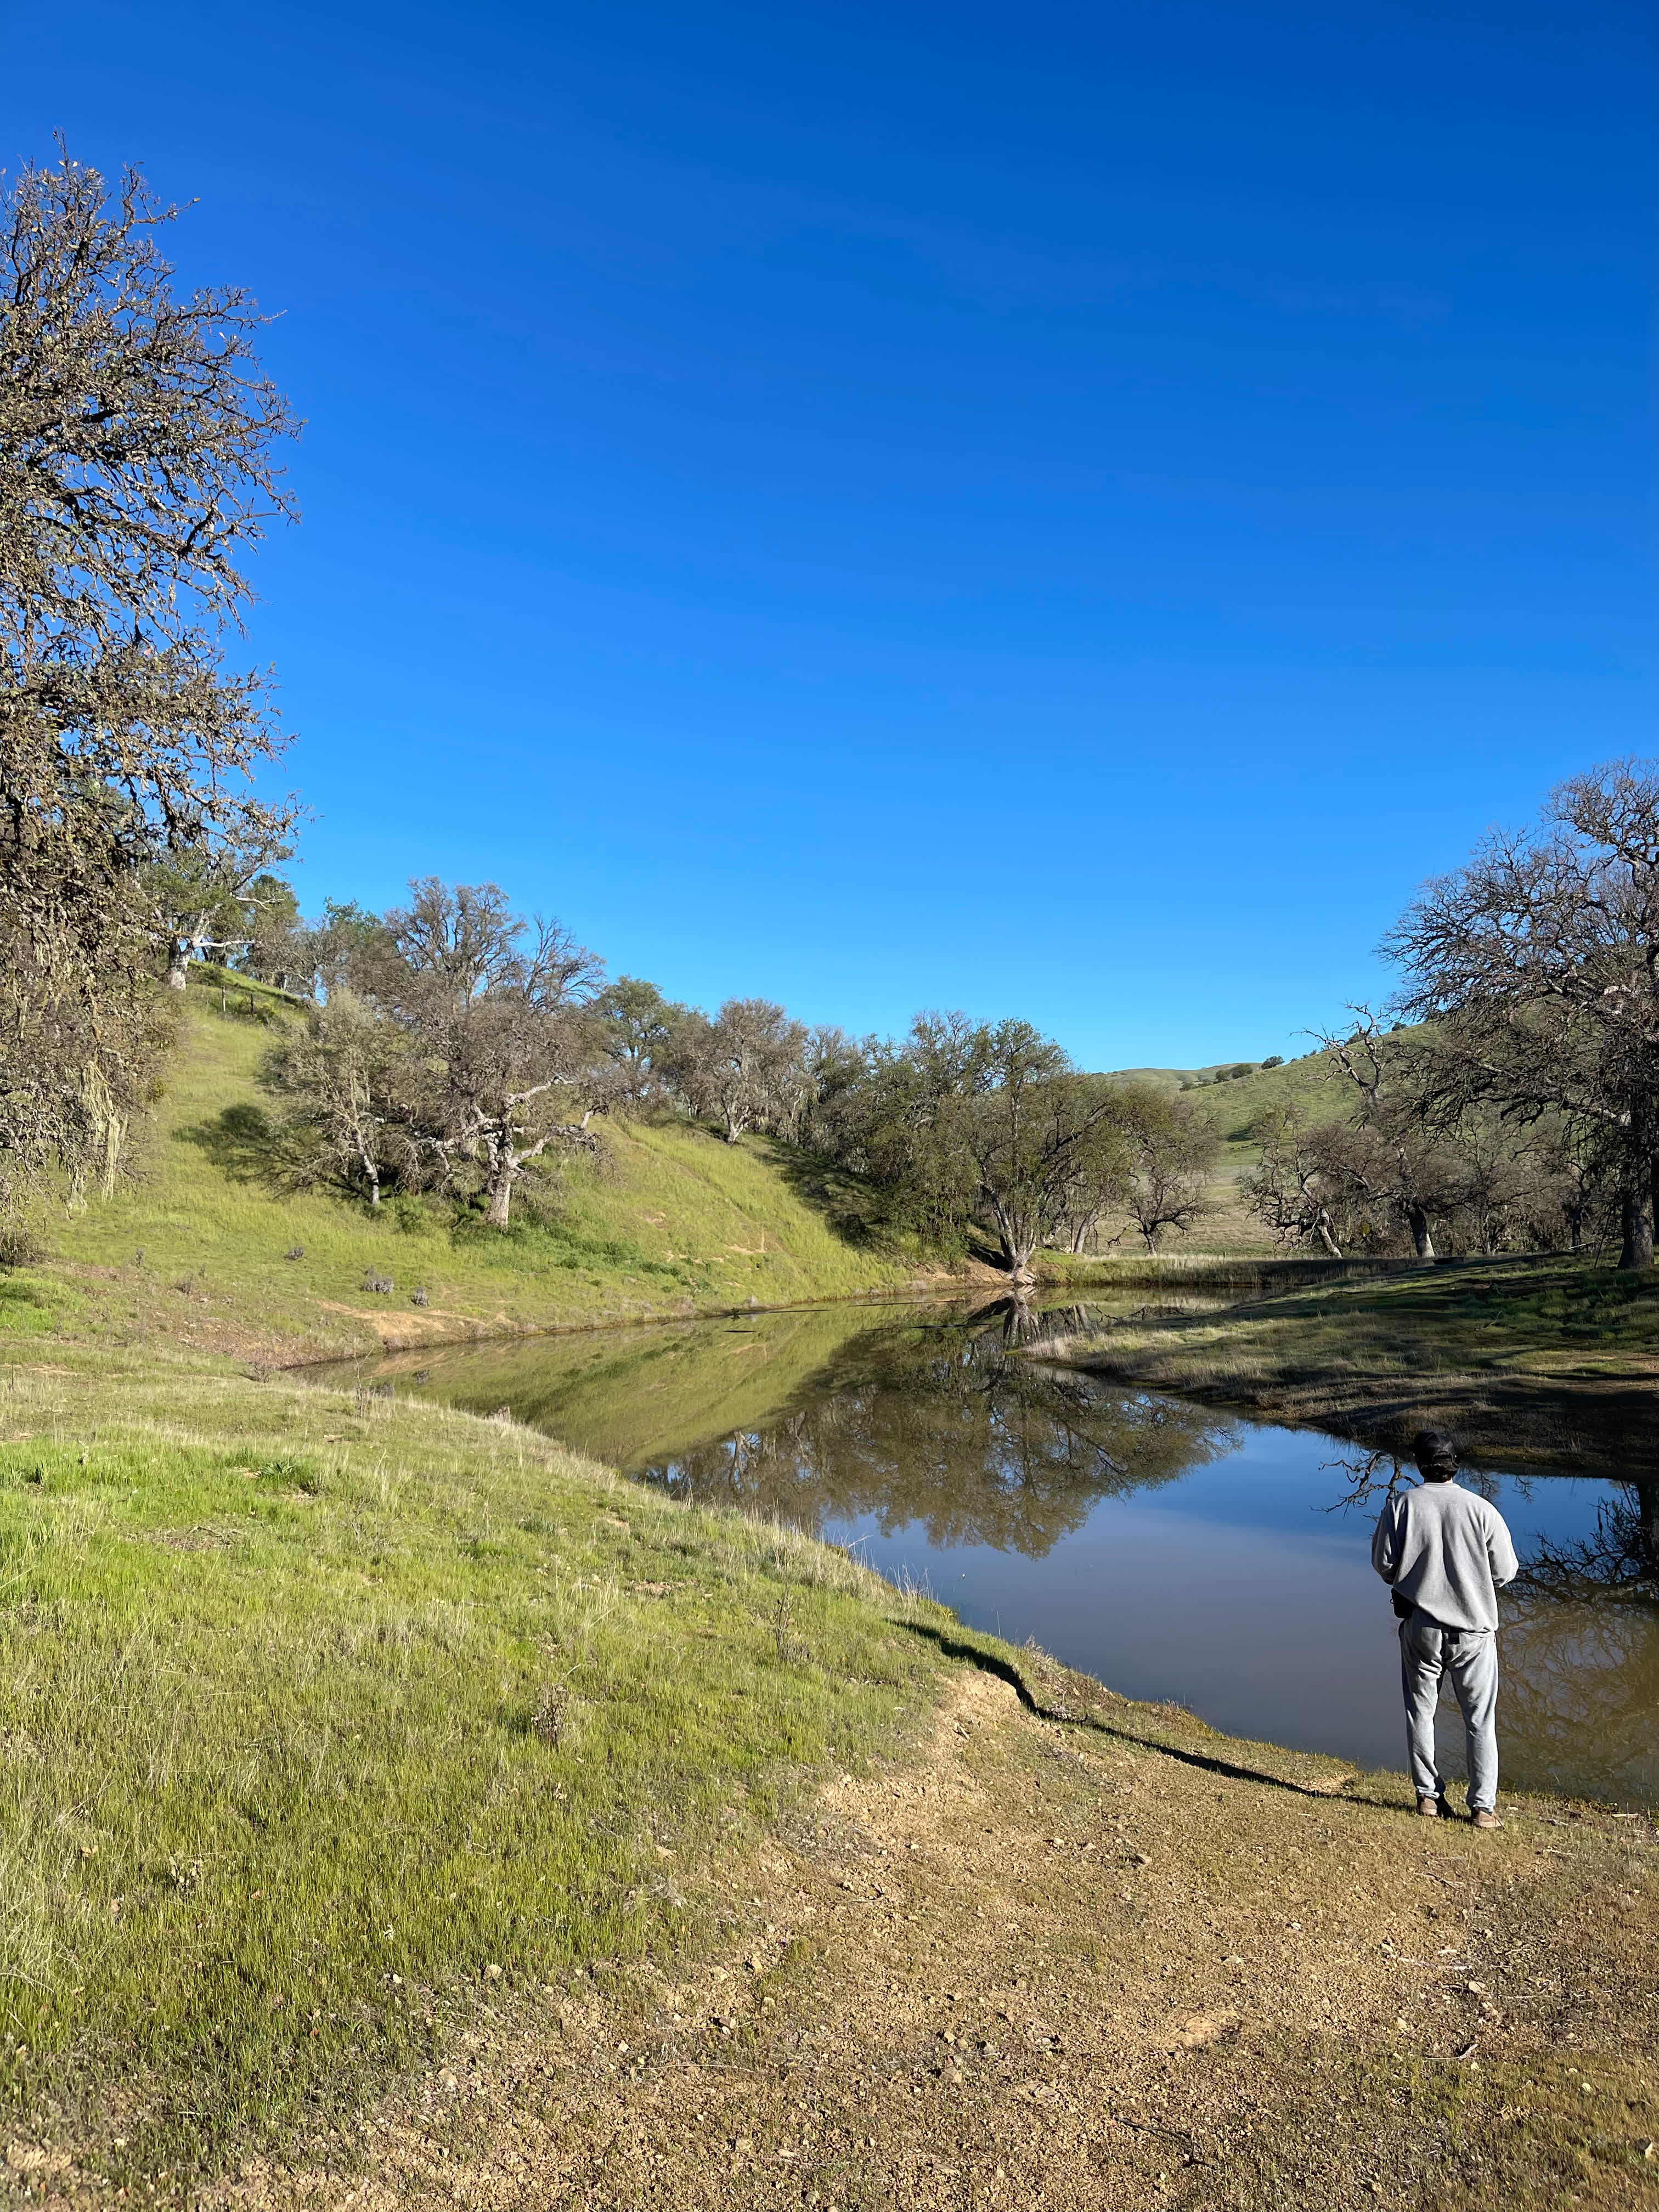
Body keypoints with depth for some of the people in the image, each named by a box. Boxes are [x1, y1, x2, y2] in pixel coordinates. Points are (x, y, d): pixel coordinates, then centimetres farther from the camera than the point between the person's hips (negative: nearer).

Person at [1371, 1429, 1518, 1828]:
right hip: (1474, 1629, -1)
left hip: (1420, 1626, 1)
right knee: (1480, 1720, 11)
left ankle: (1428, 1796, 20)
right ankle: (1483, 1806, 12)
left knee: (1420, 1712, 15)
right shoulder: (1482, 1509, -12)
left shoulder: (1401, 1504, -9)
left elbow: (1382, 1561, -5)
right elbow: (1505, 1571, -5)